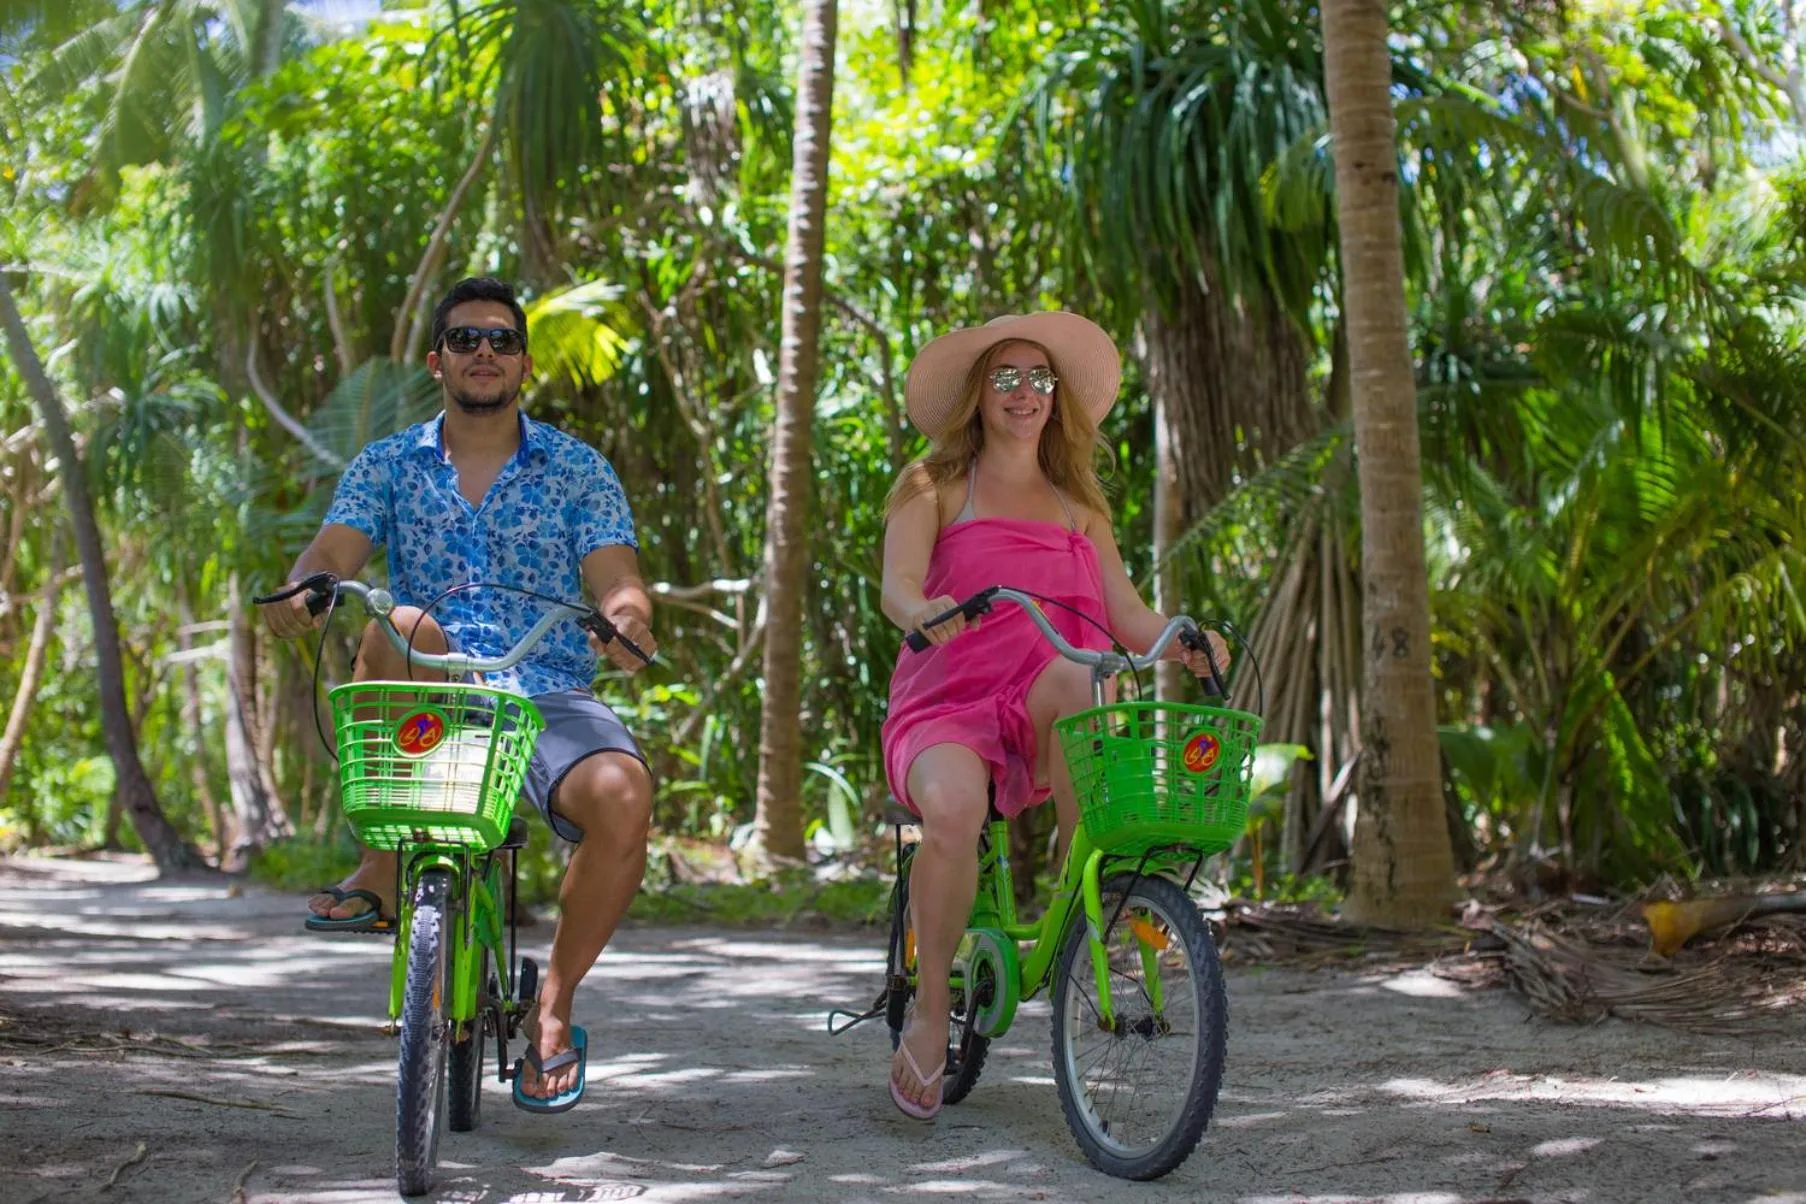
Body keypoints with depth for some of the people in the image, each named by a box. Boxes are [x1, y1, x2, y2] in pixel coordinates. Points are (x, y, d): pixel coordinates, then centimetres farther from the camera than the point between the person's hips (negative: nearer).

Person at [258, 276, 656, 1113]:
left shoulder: (578, 470, 9)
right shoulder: (388, 467, 12)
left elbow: (615, 580, -3)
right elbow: (331, 553, -3)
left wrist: (627, 616, -28)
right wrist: (302, 590, -28)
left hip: (548, 698, 0)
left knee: (621, 792, -33)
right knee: (402, 629, -35)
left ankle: (554, 1007, -9)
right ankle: (384, 866, -23)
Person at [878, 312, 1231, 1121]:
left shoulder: (1078, 508, 22)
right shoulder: (935, 489, 10)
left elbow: (1126, 613, 12)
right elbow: (897, 586, -7)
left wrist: (1181, 643, -10)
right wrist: (922, 612, -31)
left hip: (1044, 715, 2)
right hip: (950, 697, -2)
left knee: (1080, 683, -36)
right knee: (952, 808, -37)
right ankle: (930, 1010, -16)